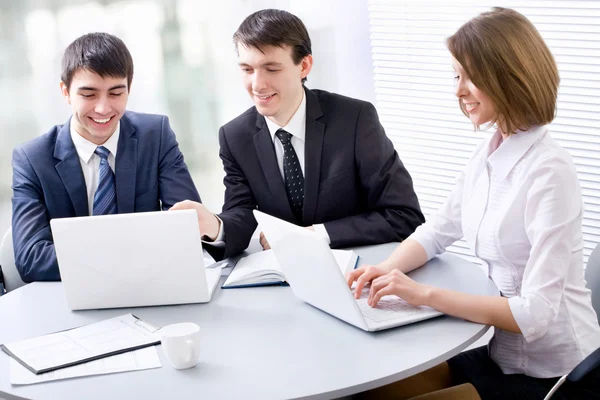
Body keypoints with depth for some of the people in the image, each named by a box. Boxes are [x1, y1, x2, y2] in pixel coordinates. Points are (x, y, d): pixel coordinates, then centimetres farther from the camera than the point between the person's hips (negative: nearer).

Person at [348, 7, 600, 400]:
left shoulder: (549, 173, -22)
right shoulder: (486, 155, 4)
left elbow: (536, 312, -26)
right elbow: (436, 232, 15)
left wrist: (424, 294, -27)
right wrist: (388, 268, -6)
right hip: (504, 356, 7)